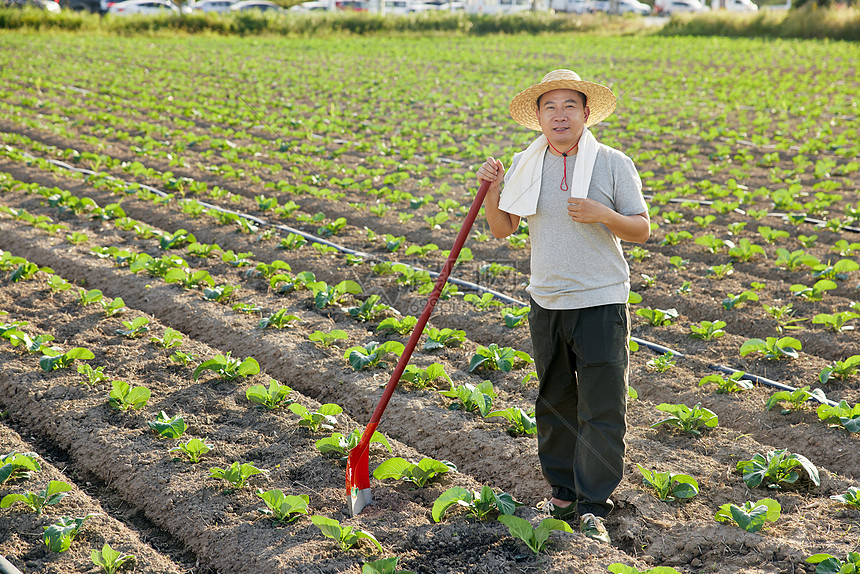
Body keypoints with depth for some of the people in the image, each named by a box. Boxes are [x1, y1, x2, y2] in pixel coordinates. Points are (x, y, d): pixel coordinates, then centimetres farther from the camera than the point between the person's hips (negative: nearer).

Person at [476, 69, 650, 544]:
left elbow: (642, 230, -2)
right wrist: (491, 191, -7)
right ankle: (563, 491, 28)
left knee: (601, 407, -4)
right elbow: (503, 228, 10)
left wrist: (603, 215, -20)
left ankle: (593, 506, 5)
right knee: (554, 402, 13)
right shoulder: (526, 165, 6)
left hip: (601, 303, -4)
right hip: (546, 303, 4)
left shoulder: (613, 164, -4)